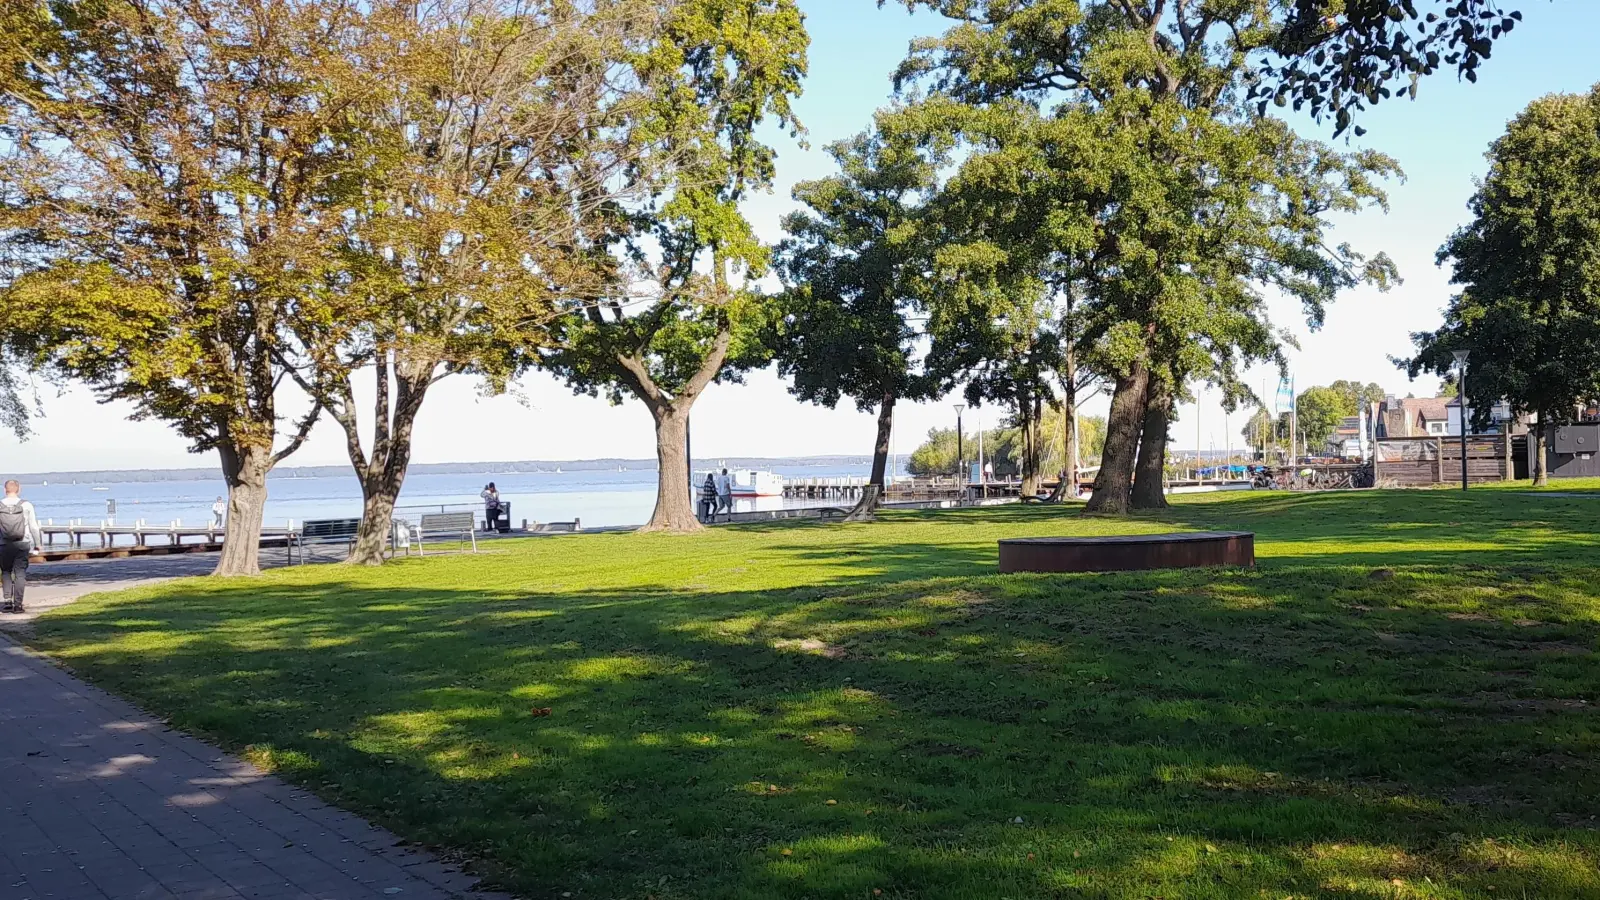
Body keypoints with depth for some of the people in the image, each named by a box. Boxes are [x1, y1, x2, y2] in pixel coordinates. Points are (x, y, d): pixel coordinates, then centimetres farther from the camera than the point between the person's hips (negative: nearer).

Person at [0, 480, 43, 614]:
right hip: (22, 544, -1)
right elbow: (34, 527, -2)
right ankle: (17, 604, 1)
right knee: (20, 573, 4)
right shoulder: (26, 505, -4)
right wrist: (38, 544, 8)